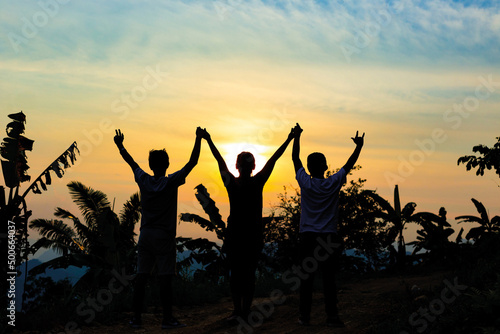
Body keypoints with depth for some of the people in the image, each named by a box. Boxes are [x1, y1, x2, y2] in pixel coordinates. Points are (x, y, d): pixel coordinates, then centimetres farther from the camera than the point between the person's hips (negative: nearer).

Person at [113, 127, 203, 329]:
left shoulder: (143, 181, 3)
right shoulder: (171, 182, -9)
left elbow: (131, 162, 18)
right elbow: (192, 162, -7)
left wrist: (120, 145, 31)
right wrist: (199, 139, -3)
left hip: (145, 235, 4)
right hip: (164, 236, -4)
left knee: (141, 276, 6)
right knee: (165, 277, -2)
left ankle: (136, 318, 11)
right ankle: (167, 318, 2)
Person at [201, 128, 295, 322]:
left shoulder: (258, 182, -1)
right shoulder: (231, 183, -1)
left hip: (253, 235, -1)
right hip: (234, 234, 1)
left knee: (249, 274, 3)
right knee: (235, 273, 7)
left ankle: (245, 311, 6)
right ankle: (237, 310, 14)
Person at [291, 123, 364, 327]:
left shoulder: (305, 182, -4)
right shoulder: (333, 184, -5)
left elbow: (295, 158, 7)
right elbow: (349, 164, 8)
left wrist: (296, 137, 15)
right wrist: (359, 146, 19)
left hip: (307, 237, 1)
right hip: (329, 237, -1)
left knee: (307, 278, 5)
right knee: (329, 278, 2)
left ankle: (304, 316, 8)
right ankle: (331, 316, 4)